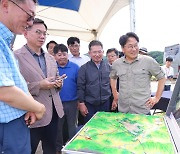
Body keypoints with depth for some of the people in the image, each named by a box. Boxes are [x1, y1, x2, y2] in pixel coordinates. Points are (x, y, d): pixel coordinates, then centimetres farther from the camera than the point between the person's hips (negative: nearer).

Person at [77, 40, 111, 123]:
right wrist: (81, 103, -6)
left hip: (105, 104, 2)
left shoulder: (108, 67, 2)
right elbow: (80, 87, -4)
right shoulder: (84, 68, -5)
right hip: (89, 105, -2)